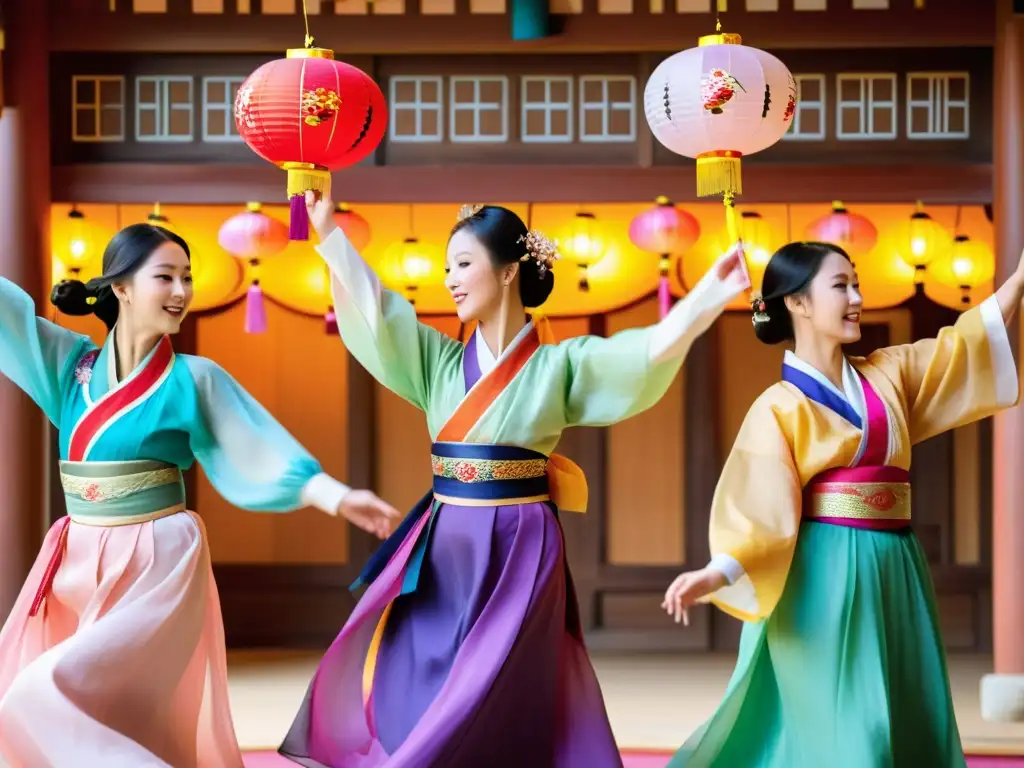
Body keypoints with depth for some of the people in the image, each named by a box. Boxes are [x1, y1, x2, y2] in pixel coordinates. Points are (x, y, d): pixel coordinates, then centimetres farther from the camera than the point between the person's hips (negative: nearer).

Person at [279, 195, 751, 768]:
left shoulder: (559, 364, -3)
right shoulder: (439, 360, 8)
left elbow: (650, 350, -14)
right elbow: (370, 311, 5)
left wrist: (709, 295, -28)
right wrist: (330, 234, 1)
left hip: (517, 550, -4)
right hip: (442, 549, 4)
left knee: (491, 694, -4)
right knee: (406, 685, 4)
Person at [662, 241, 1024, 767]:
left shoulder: (888, 374, 11)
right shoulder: (780, 406, -7)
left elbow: (972, 341, 14)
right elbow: (757, 506, -14)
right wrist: (716, 574, -30)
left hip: (894, 573, 6)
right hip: (828, 576, -6)